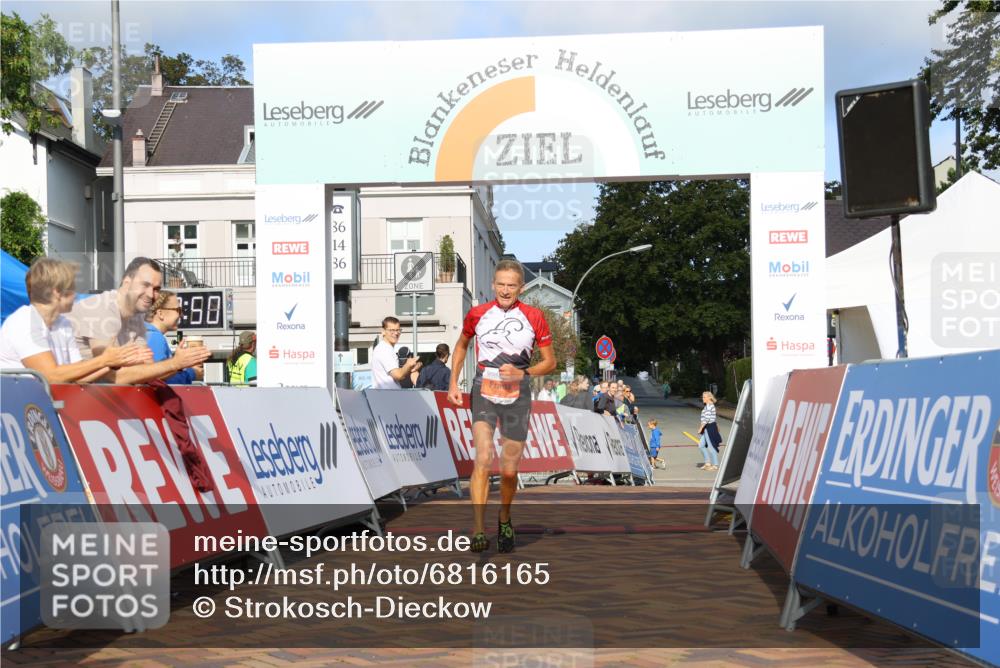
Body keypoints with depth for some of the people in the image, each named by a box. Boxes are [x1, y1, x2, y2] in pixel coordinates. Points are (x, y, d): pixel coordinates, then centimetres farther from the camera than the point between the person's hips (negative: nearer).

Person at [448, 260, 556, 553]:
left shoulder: (534, 317, -4)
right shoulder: (477, 314, 0)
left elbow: (550, 362, 2)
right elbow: (462, 345, 19)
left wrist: (522, 373, -15)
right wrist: (453, 382, 11)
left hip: (517, 397, 0)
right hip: (484, 393, 0)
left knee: (509, 471, 5)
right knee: (483, 459, -21)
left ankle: (504, 521, 33)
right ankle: (478, 531, -23)